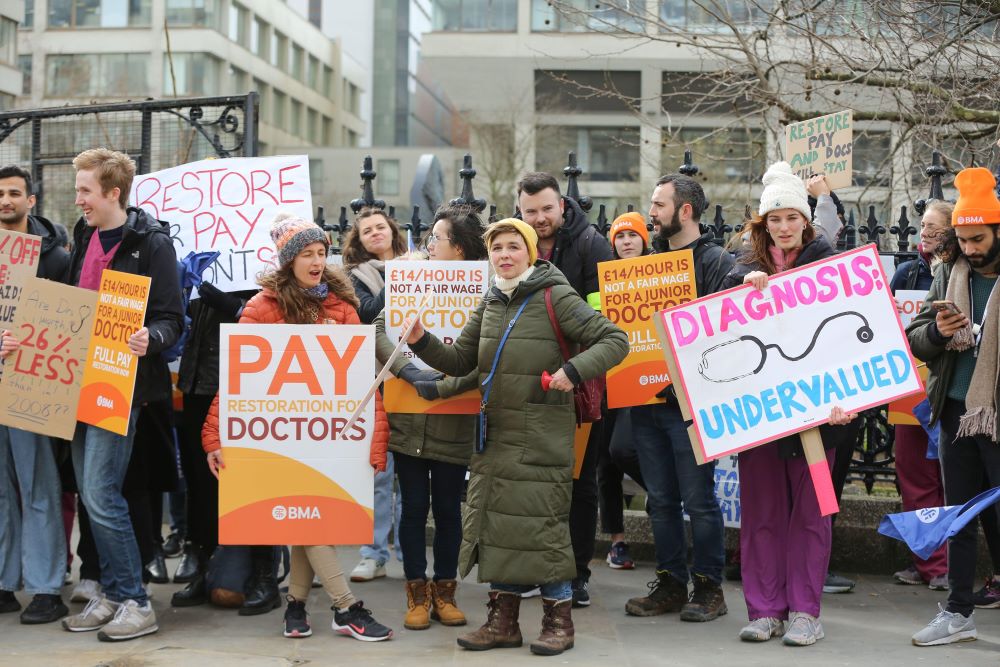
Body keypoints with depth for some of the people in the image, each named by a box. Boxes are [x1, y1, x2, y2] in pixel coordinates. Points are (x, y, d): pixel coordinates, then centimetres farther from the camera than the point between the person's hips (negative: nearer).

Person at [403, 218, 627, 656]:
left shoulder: (555, 298, -7)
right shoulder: (491, 303, 13)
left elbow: (614, 340, -10)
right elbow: (460, 361, 15)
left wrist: (575, 370, -24)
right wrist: (422, 343, -1)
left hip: (541, 436, -6)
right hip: (494, 434, 7)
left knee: (543, 521, -6)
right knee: (494, 519, 8)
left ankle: (558, 619, 9)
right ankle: (502, 620, 18)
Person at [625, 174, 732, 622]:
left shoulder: (717, 262, -5)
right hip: (647, 399, 7)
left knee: (698, 499, 0)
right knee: (660, 499, 11)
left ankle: (709, 586, 11)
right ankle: (670, 584, 20)